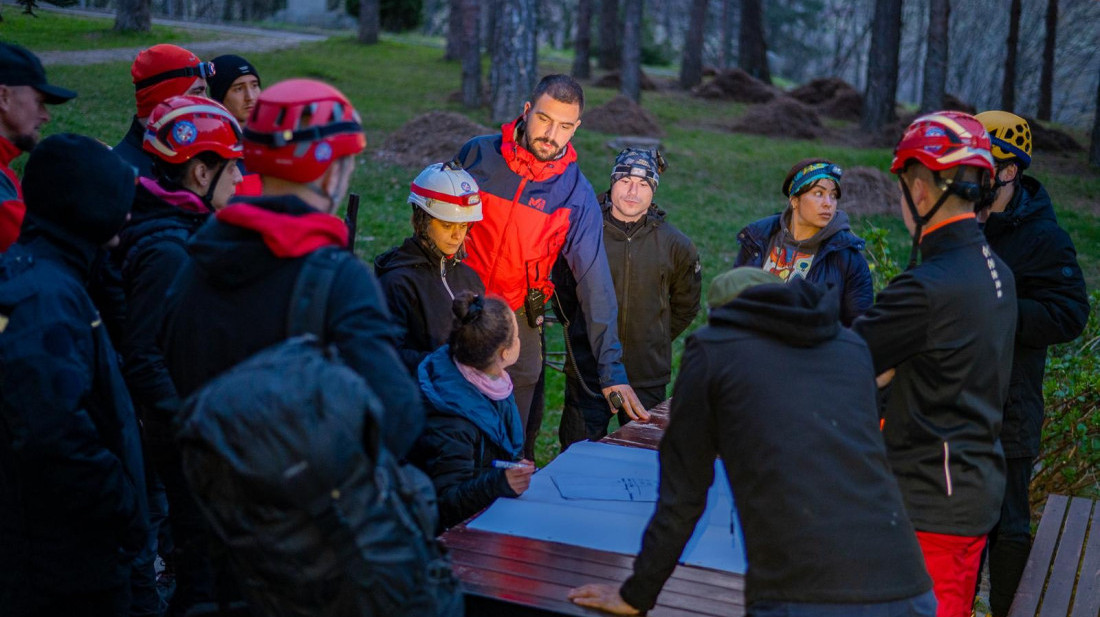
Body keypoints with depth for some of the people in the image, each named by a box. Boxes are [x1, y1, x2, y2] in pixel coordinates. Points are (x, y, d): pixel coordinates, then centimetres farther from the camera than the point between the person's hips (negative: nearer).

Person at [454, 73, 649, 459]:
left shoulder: (577, 195, -9)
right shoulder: (477, 154, -7)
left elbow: (594, 282, -13)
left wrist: (612, 370, -18)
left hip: (518, 325, -1)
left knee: (516, 441, 5)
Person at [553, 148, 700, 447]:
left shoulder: (675, 245, -2)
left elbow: (686, 305, 14)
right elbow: (562, 291, 11)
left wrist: (654, 341, 12)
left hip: (648, 379, 1)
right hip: (587, 373, -1)